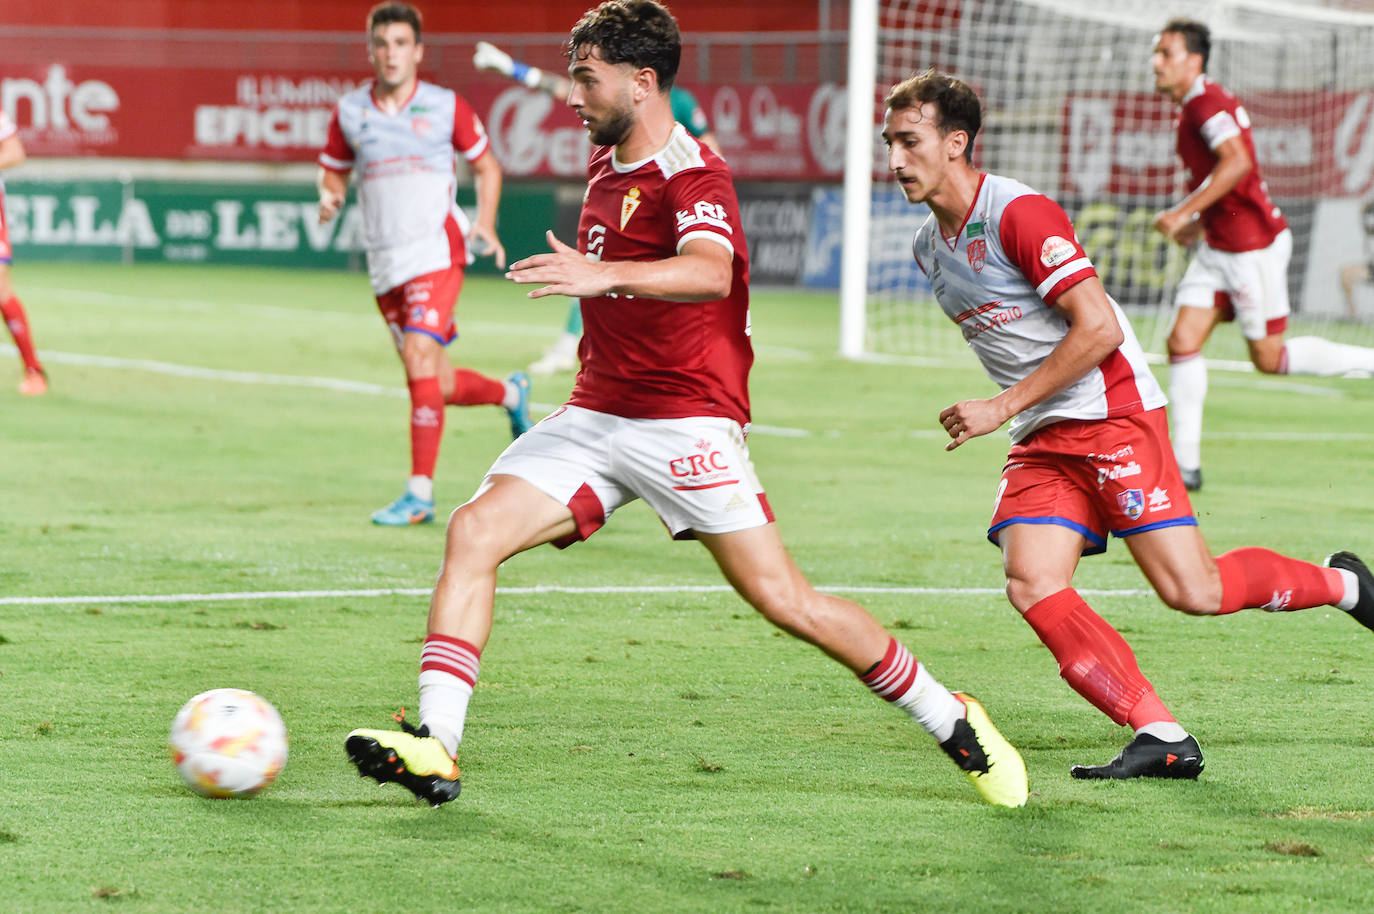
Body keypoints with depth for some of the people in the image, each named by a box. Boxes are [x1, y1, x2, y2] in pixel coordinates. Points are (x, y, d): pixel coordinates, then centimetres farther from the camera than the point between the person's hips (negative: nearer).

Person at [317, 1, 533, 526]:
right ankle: (511, 394, 41)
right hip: (385, 264, 4)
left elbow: (486, 165, 10)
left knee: (420, 358, -22)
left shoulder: (446, 107, 0)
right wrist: (330, 198, -6)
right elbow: (333, 170, 18)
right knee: (439, 385, 9)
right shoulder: (349, 112, 6)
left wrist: (485, 224, -4)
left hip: (436, 252, -4)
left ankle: (420, 493, -20)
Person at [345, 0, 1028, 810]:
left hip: (687, 425, -8)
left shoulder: (692, 175, -14)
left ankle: (951, 722, 9)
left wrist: (602, 275, -50)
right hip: (596, 416, 8)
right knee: (476, 531, -12)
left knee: (787, 602, -9)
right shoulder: (607, 164, 14)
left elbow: (710, 272, -37)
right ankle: (435, 748, -16)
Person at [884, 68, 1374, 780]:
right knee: (1032, 587, -14)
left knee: (1193, 591, -12)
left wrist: (1003, 408, -18)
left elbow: (1099, 329, -20)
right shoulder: (928, 247, 11)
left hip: (1113, 413, -8)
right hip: (1041, 437, 8)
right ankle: (1164, 739, -14)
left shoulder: (1019, 214, -16)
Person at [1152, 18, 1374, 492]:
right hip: (1217, 248, 9)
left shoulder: (1207, 102, -17)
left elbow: (1237, 162, -31)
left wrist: (1183, 213, -28)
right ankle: (1186, 464, -2)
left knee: (1269, 358, -1)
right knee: (1182, 341, -2)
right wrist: (1201, 219, 17)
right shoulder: (1194, 107, 14)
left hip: (1254, 245, -9)